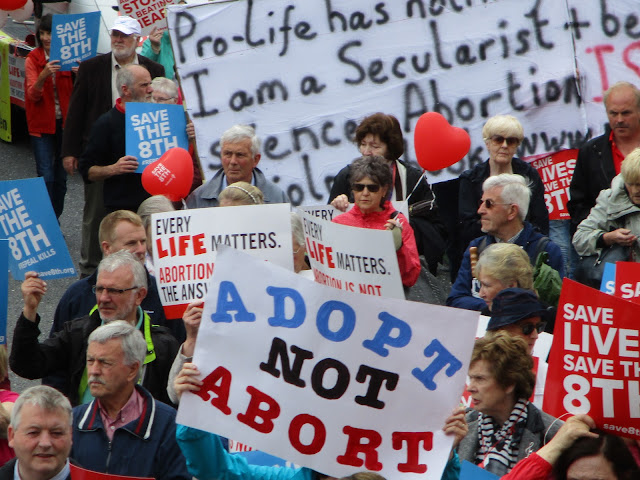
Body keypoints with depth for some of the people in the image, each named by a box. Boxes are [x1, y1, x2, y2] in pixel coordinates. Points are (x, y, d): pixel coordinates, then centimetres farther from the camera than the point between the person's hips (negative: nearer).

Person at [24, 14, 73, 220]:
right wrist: (43, 75, -33)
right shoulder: (33, 59, -3)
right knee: (46, 176, -11)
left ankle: (55, 220, 20)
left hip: (64, 122, 2)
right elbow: (33, 94, -14)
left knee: (61, 176, 8)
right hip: (42, 124, -2)